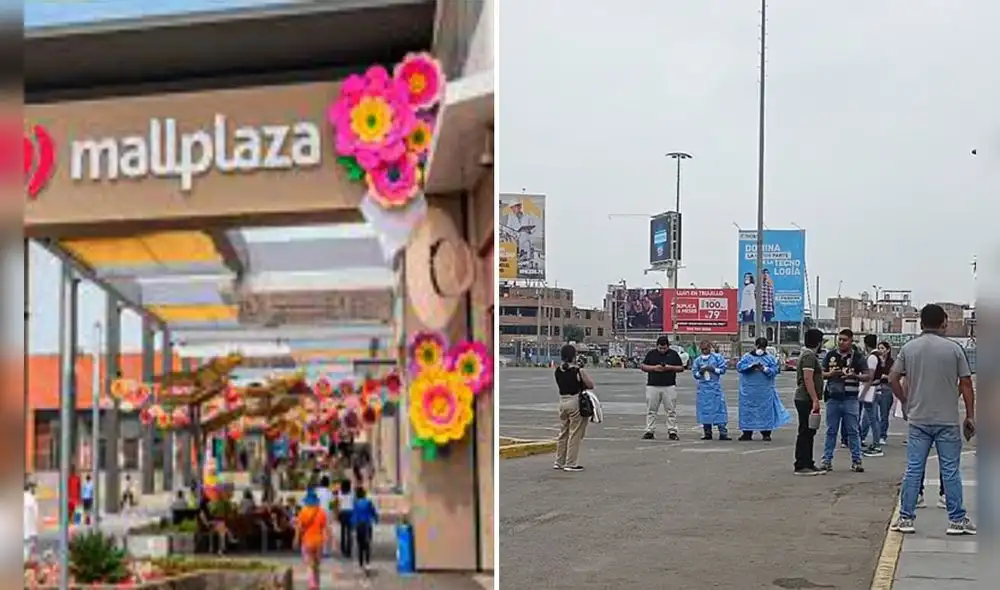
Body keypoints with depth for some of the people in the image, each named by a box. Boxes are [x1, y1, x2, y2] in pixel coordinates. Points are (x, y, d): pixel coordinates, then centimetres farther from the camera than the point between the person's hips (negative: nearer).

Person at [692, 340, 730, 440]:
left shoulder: (717, 357, 2)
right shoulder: (697, 360, 8)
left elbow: (723, 369, 0)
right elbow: (694, 374, 9)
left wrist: (714, 369, -13)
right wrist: (700, 372, -11)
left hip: (715, 387, -2)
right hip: (703, 388, 2)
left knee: (719, 408, -6)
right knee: (704, 409, 3)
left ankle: (723, 433, -6)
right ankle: (707, 433, 12)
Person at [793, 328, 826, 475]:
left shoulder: (807, 354, 19)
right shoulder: (809, 356, -15)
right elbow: (808, 378, -23)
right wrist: (815, 400, -24)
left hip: (806, 400, 11)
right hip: (806, 400, -11)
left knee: (808, 433, 13)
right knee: (805, 433, -7)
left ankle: (808, 464, 19)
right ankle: (801, 466, -5)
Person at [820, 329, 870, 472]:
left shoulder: (858, 357, 1)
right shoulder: (831, 355, 8)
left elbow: (868, 377, -1)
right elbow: (821, 374, 12)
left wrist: (855, 376, -20)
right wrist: (830, 374, -10)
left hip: (850, 399, -2)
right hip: (833, 398, 2)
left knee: (853, 431, 1)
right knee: (831, 431, 7)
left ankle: (856, 461, 6)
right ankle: (827, 460, 11)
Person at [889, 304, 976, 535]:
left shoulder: (909, 348, 1)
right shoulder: (953, 348, -4)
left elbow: (893, 379, 1)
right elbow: (966, 384, -3)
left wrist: (905, 401, 16)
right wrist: (970, 416, 5)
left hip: (917, 420, 2)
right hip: (948, 421, -2)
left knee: (913, 470, 6)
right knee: (951, 471, 5)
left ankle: (906, 518, 8)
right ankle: (957, 520, 10)